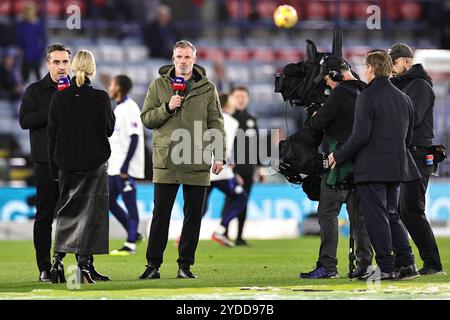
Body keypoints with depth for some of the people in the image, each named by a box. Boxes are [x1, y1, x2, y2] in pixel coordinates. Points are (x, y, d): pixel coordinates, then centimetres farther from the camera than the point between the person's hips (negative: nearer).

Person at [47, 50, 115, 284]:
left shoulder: (59, 98, -3)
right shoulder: (100, 98, -11)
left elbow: (52, 135, 1)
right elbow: (109, 129, -4)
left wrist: (54, 168, 8)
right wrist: (110, 112, 14)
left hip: (66, 165, 3)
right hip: (94, 164, -2)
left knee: (66, 211, 14)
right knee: (90, 212, 4)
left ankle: (57, 260, 2)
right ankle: (85, 265, -1)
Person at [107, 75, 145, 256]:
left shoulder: (130, 108, -13)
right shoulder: (118, 108, 16)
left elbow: (134, 139, -19)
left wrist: (125, 166, -22)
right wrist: (111, 163, 20)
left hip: (127, 168, -10)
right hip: (115, 167, 10)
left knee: (129, 204, -5)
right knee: (109, 202, 10)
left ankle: (130, 244, -1)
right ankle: (133, 234, 18)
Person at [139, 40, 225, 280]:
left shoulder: (207, 89, 9)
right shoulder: (159, 85, 8)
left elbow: (216, 123, 8)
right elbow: (146, 118, 5)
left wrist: (219, 155, 0)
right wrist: (167, 108, -11)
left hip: (197, 162, 1)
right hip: (166, 160, -1)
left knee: (193, 215, 3)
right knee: (161, 214, -2)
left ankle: (185, 265, 11)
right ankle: (153, 265, 3)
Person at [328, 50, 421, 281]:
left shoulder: (367, 97, -12)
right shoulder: (403, 98, 12)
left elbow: (360, 136, -17)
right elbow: (408, 137, 16)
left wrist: (338, 156, -6)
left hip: (371, 167, -7)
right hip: (396, 166, 7)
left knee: (376, 216, -3)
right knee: (391, 214, 16)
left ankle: (386, 268, -5)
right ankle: (407, 264, 10)